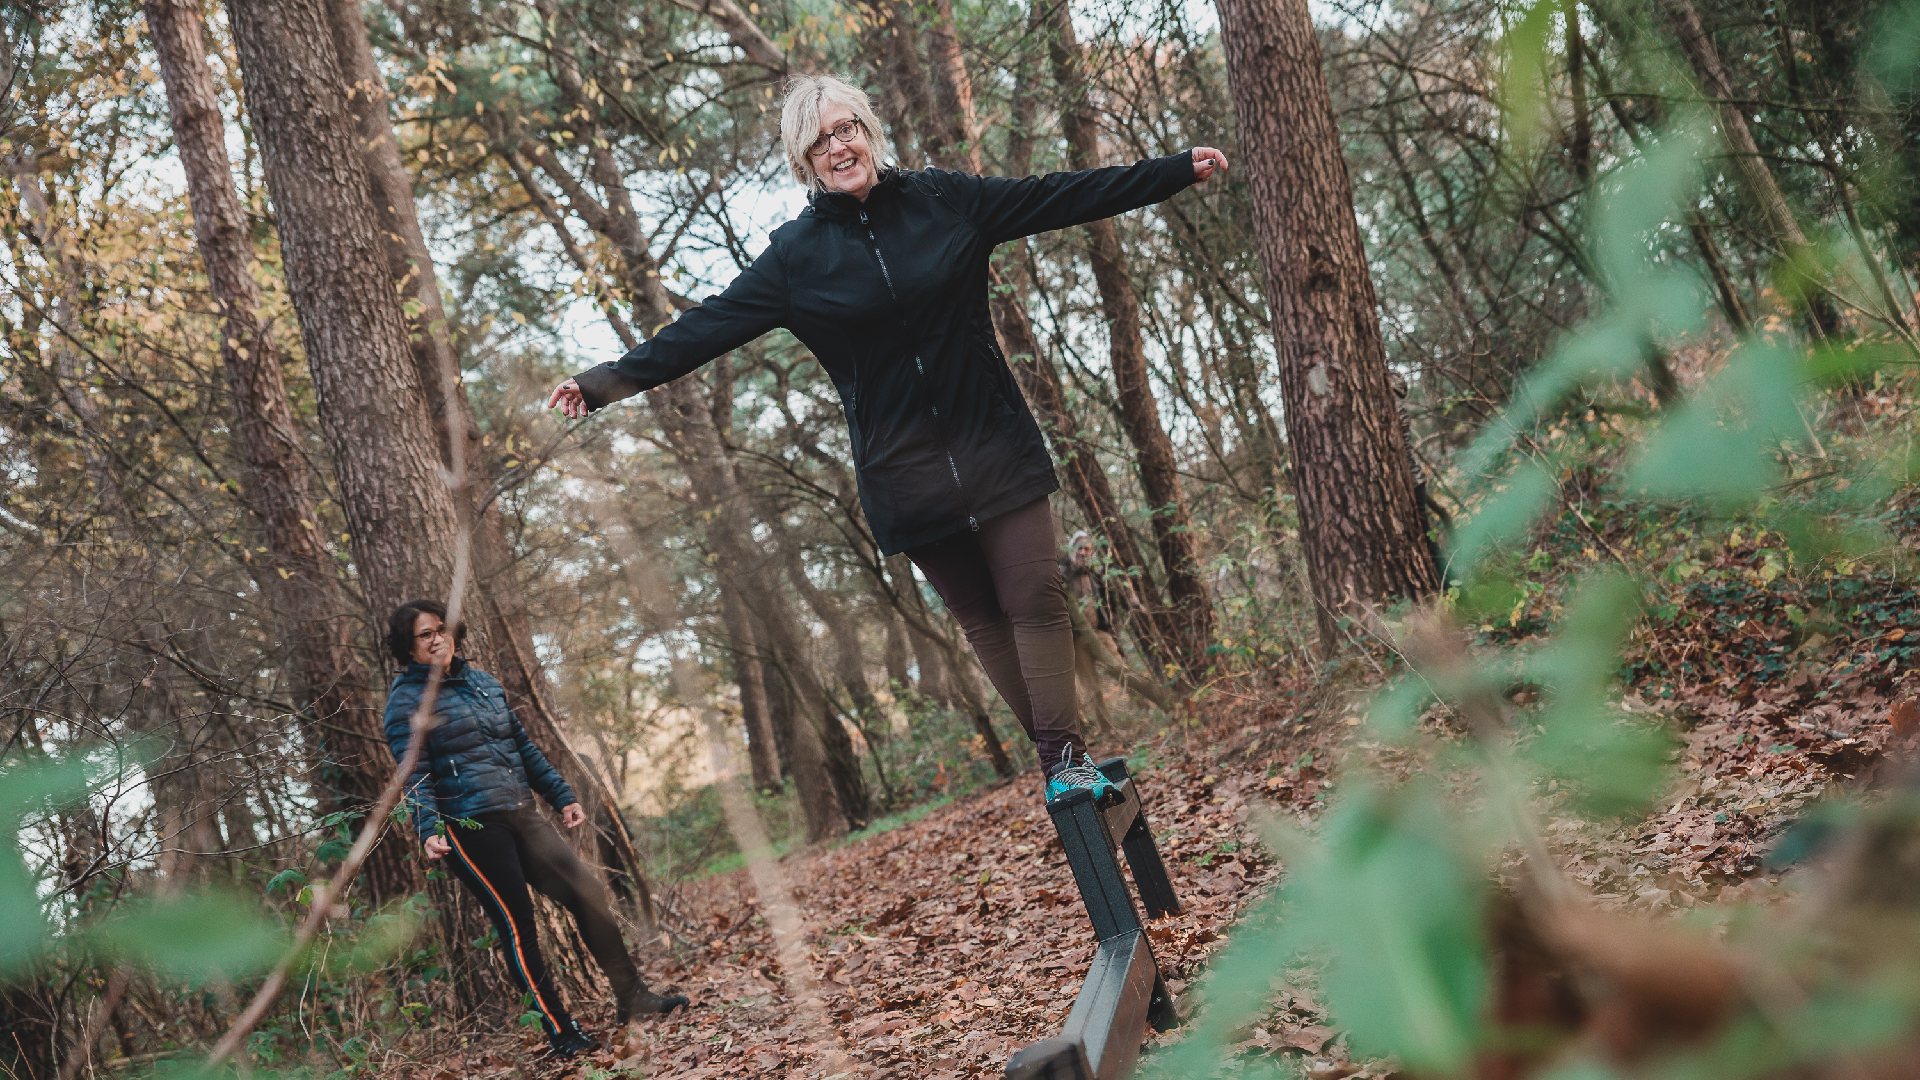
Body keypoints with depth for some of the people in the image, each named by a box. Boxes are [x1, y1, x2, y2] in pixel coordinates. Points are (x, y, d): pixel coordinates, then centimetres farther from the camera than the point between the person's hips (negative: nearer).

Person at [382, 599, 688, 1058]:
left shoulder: (481, 682, 16)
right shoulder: (406, 700, -3)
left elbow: (523, 746, 21)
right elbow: (415, 776, -11)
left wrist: (562, 796, 19)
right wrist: (429, 831, -26)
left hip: (522, 814, 6)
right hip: (471, 826, -6)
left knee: (588, 894, 2)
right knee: (516, 922, -6)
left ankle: (632, 996, 12)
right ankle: (559, 1031, 3)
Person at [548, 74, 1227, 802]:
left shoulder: (943, 200, 2)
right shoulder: (796, 256, 0)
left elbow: (1064, 197, 8)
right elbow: (707, 329, -2)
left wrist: (1180, 169, 11)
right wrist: (608, 381, -10)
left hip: (992, 440, 0)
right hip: (901, 464, 0)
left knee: (1032, 595, -6)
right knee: (978, 613, 4)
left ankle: (1067, 759, -2)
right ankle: (1058, 752, 13)